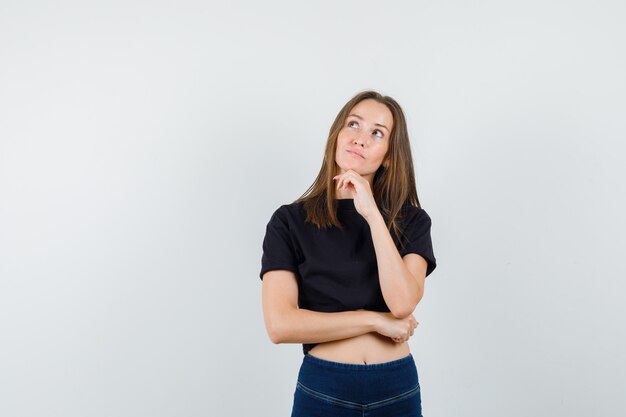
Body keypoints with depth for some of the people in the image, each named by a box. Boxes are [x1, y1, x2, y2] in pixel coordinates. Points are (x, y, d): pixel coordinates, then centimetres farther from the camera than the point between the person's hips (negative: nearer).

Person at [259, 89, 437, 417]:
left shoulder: (411, 220, -1)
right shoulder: (289, 221, -5)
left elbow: (402, 303, -17)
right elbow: (280, 324, -14)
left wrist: (372, 214, -20)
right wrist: (376, 320, -12)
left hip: (398, 390, 1)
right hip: (324, 390, -1)